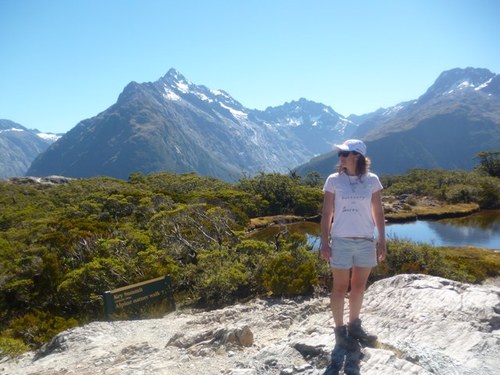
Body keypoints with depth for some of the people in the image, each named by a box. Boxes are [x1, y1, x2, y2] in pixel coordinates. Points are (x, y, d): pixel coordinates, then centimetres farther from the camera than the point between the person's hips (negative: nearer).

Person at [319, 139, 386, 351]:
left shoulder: (372, 180, 0)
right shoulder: (334, 180, -4)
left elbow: (378, 212, 5)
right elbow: (326, 213, -2)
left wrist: (382, 240, 3)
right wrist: (324, 242, -6)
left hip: (366, 241, 2)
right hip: (341, 240, -2)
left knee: (359, 286, 14)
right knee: (340, 287, 5)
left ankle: (354, 326, 32)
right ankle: (340, 330, 20)